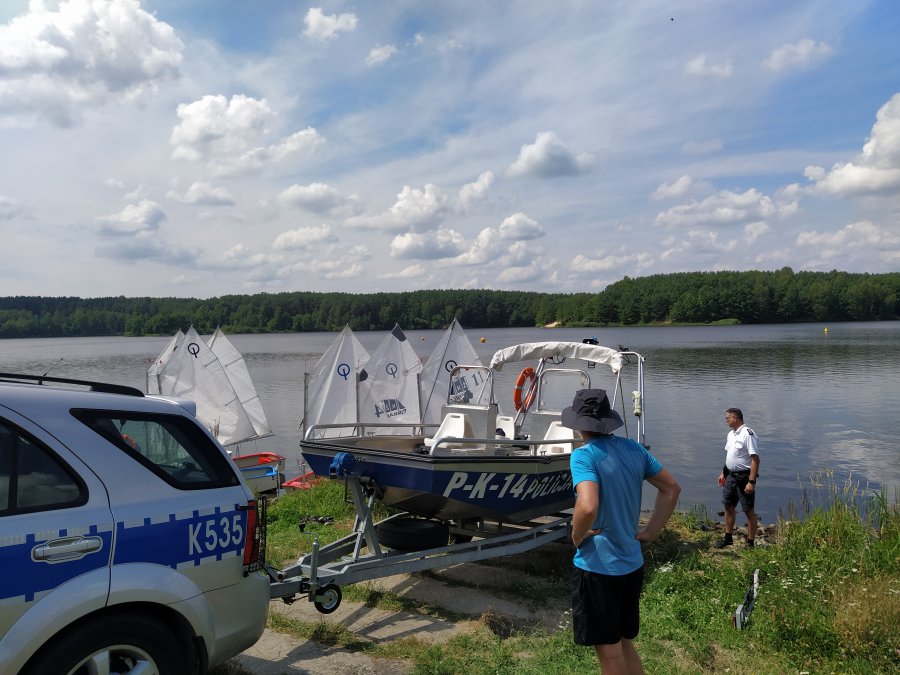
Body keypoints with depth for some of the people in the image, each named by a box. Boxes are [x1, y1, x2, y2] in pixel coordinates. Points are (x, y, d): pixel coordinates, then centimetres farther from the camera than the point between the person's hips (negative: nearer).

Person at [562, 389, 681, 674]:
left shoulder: (584, 455, -20)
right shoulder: (633, 448, 1)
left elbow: (588, 507, -35)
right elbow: (672, 489, 9)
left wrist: (577, 536, -15)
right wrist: (650, 531, 10)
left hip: (598, 566, -7)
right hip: (632, 563, 7)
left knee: (609, 651, 10)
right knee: (624, 642, 23)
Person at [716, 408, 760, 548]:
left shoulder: (748, 434, -19)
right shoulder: (731, 433, 9)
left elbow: (755, 459, -22)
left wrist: (751, 482, -25)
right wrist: (723, 473, 18)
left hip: (744, 477, -9)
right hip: (731, 476, 9)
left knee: (749, 510, 2)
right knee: (728, 506, 16)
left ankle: (751, 543, 13)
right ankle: (728, 537, 30)